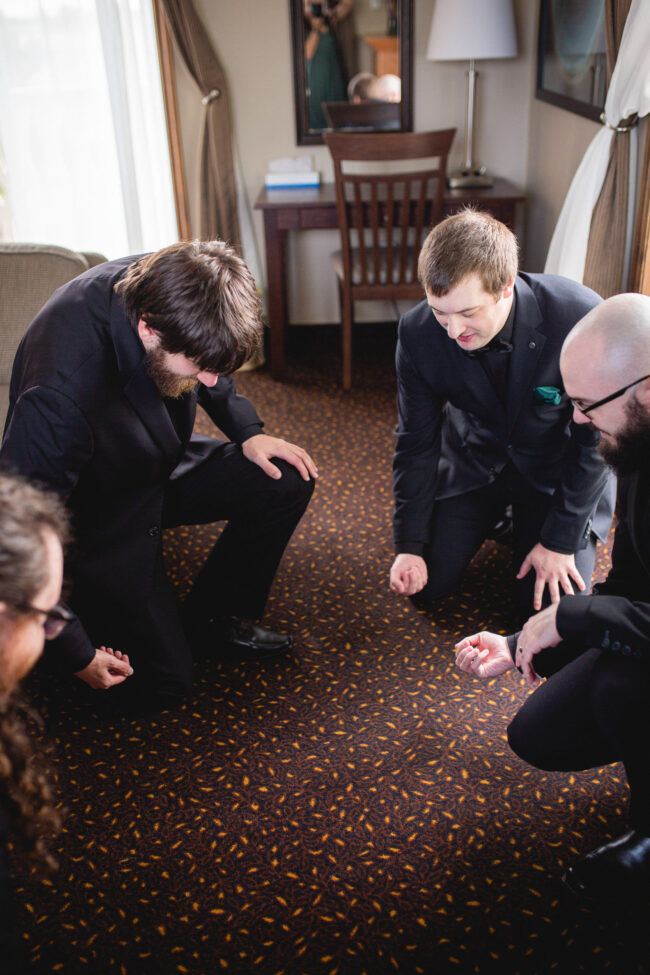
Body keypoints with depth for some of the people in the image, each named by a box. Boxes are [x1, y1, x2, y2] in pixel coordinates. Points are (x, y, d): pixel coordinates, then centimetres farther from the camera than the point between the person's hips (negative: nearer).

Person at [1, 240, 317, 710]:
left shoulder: (159, 285, -21)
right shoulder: (59, 395, -42)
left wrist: (248, 432, -10)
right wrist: (76, 653, -22)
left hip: (163, 466, 7)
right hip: (104, 519, -6)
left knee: (288, 481, -11)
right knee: (165, 680, -4)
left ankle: (215, 618, 9)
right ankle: (85, 600, 23)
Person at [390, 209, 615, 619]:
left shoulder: (581, 317, -32)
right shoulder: (418, 333, -23)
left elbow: (597, 439, -19)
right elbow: (416, 442, -8)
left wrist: (560, 542, -15)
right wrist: (409, 545, -9)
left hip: (557, 466, -2)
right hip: (474, 458, 2)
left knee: (548, 602, -9)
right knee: (428, 581, -1)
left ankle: (527, 520, 22)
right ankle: (497, 511, 25)